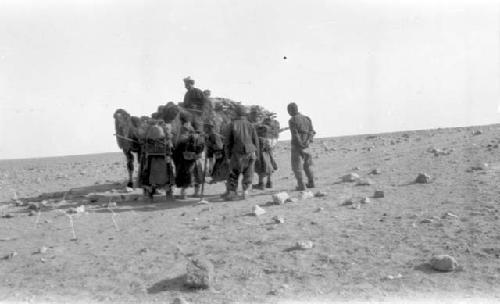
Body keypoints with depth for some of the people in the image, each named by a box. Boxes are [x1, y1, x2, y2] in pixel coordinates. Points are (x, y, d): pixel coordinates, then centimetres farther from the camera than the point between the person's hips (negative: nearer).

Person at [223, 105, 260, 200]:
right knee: (248, 174, 13)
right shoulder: (250, 125, 1)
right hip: (250, 152, 1)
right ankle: (245, 191, 6)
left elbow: (227, 141, -1)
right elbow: (256, 141, 4)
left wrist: (228, 155, 7)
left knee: (233, 174, 10)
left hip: (237, 153, -1)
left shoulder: (232, 125, -3)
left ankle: (231, 192, 5)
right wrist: (256, 154, 14)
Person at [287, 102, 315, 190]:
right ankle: (311, 183, 25)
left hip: (296, 146, -6)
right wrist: (308, 141, -5)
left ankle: (301, 185, -2)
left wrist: (301, 144, -16)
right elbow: (311, 132, 2)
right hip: (306, 146, 6)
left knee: (297, 166, 2)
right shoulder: (306, 118, 8)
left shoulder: (292, 120, -11)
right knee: (307, 164, 19)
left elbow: (295, 134, -18)